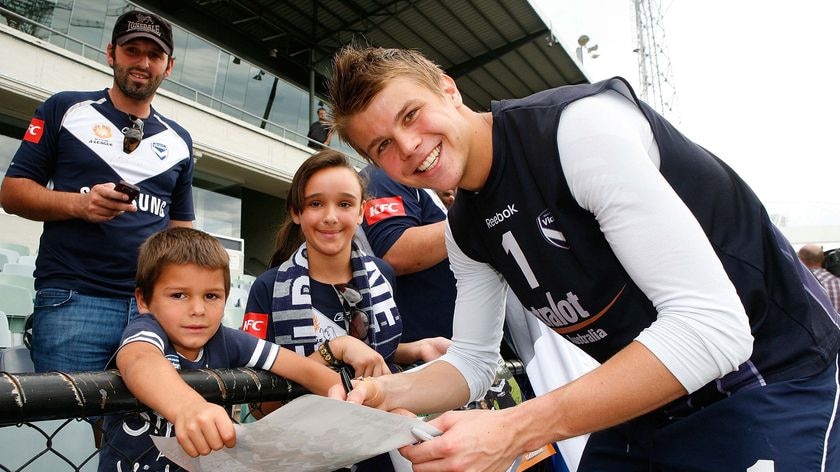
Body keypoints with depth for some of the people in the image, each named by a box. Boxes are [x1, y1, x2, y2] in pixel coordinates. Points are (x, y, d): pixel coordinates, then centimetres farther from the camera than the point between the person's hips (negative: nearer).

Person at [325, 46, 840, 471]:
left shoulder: (580, 125, -26)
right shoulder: (465, 230, 0)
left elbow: (712, 326, -31)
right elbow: (472, 361, 7)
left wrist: (517, 429, -34)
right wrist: (386, 392, -13)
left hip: (769, 374, -6)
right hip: (648, 402, 7)